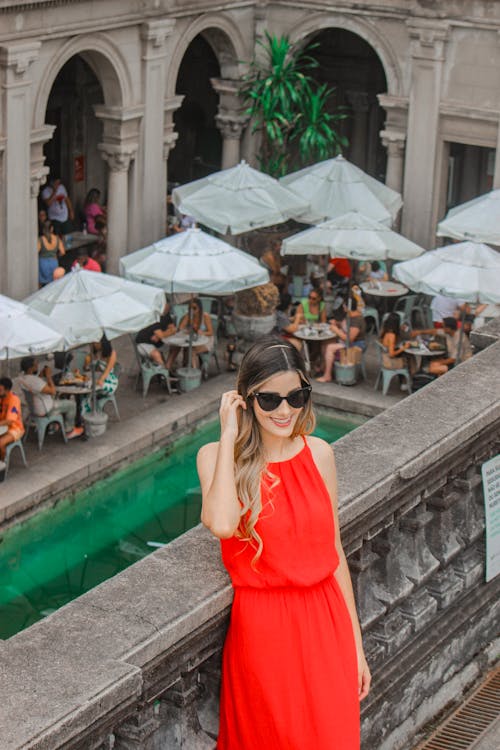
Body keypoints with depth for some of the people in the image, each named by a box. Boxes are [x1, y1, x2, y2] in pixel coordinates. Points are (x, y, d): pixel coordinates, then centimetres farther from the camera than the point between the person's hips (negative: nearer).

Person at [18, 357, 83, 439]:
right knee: (71, 404, 9)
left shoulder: (21, 376, -8)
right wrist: (49, 376, -20)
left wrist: (41, 375, -5)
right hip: (44, 411, -9)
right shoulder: (34, 381, -36)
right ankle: (69, 431, 25)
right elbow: (52, 391, -30)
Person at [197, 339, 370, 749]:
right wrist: (228, 436, -18)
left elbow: (334, 552, 8)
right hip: (264, 628, -3)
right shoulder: (217, 456, -7)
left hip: (325, 622, 3)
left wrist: (356, 644, 9)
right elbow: (222, 524, -28)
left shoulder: (318, 453, 3)